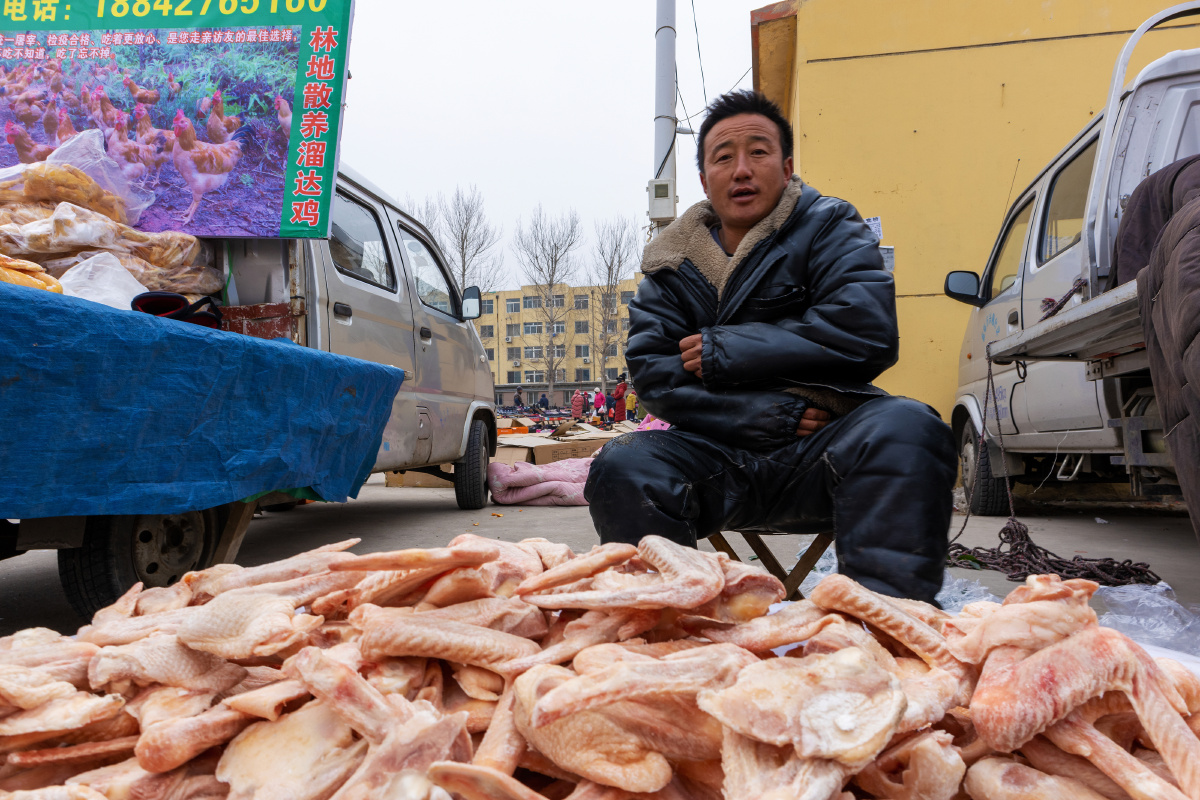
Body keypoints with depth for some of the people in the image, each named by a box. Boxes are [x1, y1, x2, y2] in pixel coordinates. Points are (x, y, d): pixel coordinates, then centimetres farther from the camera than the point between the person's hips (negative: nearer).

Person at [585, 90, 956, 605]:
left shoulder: (829, 226, 7)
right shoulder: (671, 263, 12)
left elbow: (867, 334, -11)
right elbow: (652, 374, -1)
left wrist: (723, 351, -9)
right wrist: (772, 415, -13)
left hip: (823, 449, -1)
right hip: (720, 457, 2)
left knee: (906, 428, -32)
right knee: (620, 467, -26)